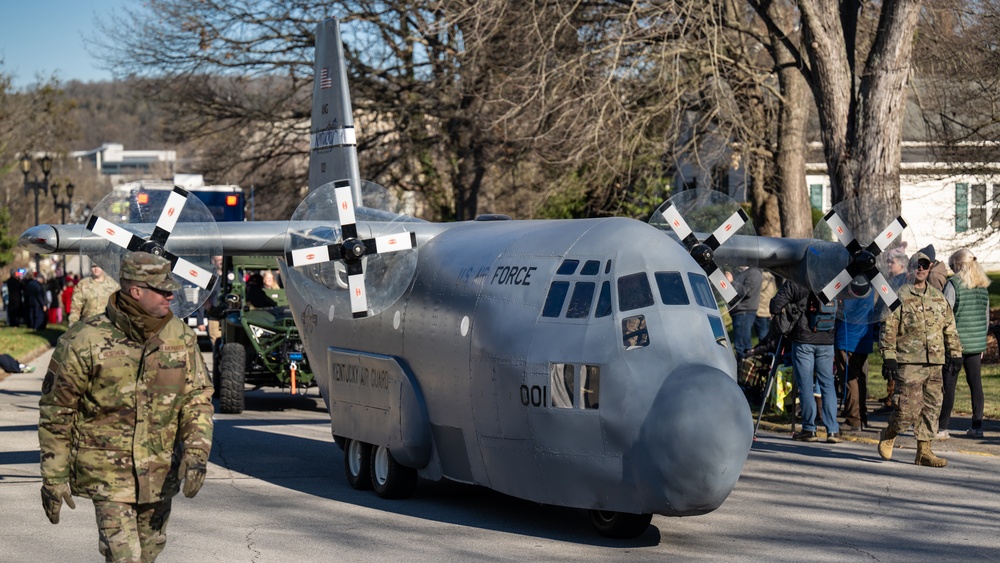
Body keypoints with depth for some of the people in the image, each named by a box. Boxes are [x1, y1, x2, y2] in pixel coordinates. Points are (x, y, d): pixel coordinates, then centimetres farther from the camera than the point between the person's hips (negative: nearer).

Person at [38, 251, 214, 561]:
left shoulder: (181, 337, -2)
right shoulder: (84, 342, -14)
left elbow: (198, 397, 2)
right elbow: (55, 413, -7)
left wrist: (196, 453, -14)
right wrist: (53, 477, -6)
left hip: (160, 474, 5)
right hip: (107, 475, -5)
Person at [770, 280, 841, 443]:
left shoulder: (793, 283, -5)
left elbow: (775, 307, -9)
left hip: (802, 340, -3)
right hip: (826, 341, 3)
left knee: (805, 386, 4)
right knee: (828, 385, 7)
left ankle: (809, 429, 6)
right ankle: (833, 430, 3)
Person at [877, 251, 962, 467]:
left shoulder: (939, 297, 15)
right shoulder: (900, 296, -2)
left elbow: (950, 328, 21)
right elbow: (888, 328, -5)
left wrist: (955, 353, 14)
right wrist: (888, 358, -10)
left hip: (934, 363, 6)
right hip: (909, 363, -6)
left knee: (932, 407, 5)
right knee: (908, 408, -10)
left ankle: (924, 451, 11)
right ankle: (888, 435, 17)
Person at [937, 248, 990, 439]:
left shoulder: (953, 284, -9)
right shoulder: (983, 287, 10)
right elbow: (987, 317, 15)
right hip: (977, 343, 6)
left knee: (949, 385, -3)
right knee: (975, 382, 9)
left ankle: (942, 428, -2)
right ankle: (977, 426, 11)